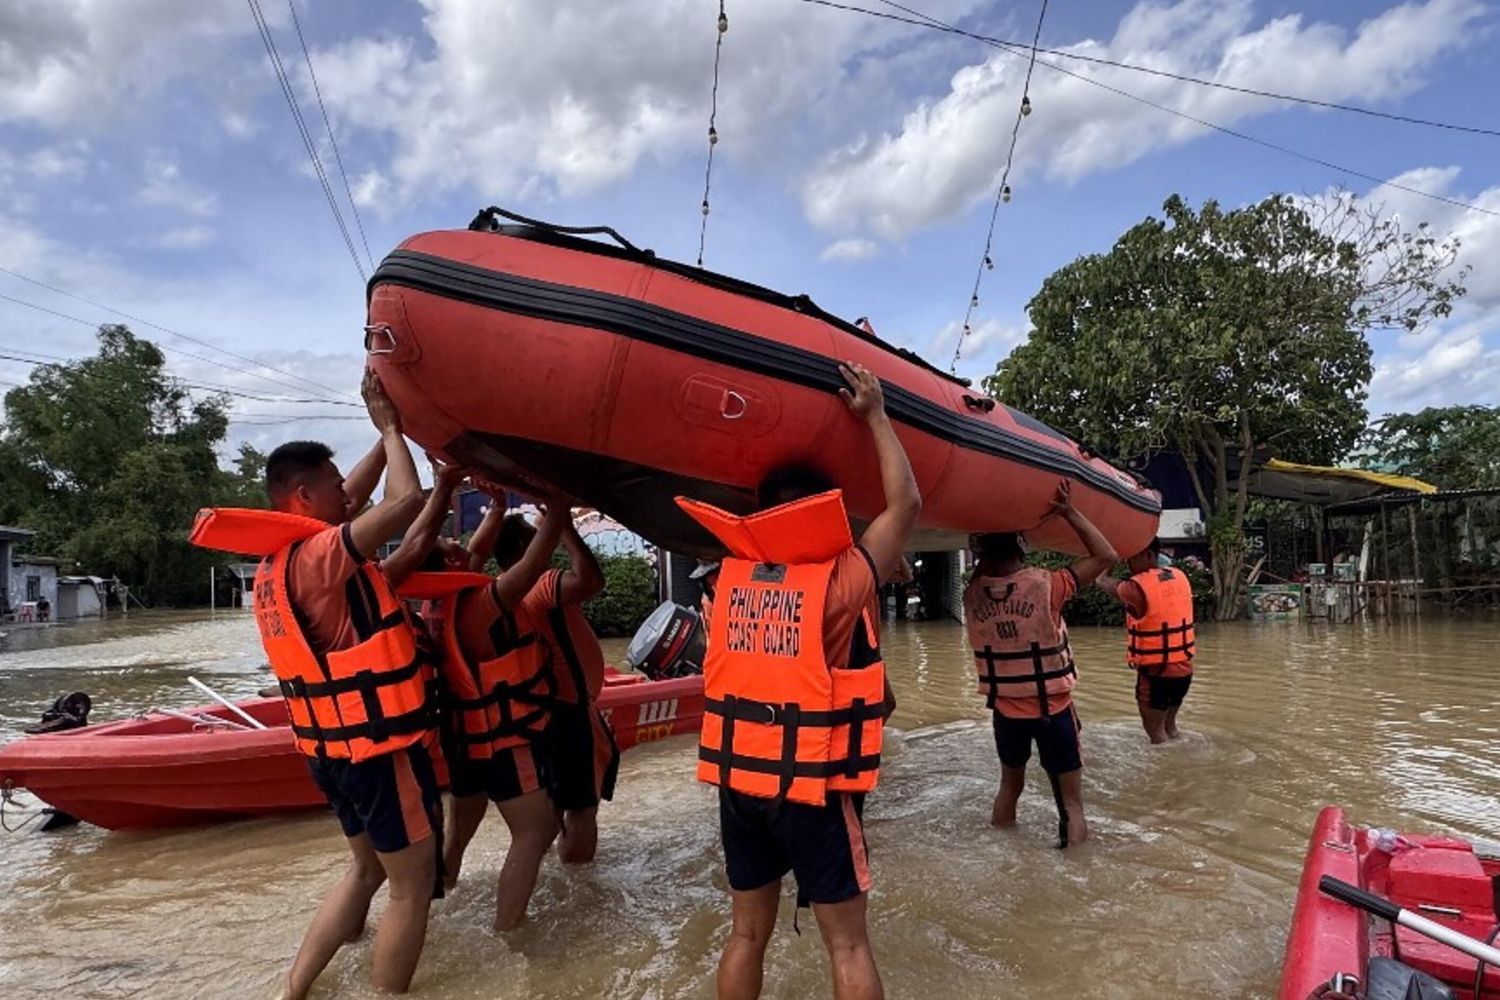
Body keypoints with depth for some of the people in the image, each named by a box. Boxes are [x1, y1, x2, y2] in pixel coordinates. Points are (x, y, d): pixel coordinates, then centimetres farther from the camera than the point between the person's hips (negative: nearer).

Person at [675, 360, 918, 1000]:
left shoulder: (731, 575, 0)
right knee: (847, 943, 11)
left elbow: (759, 516, 22)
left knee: (747, 933, 19)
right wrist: (875, 416, 4)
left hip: (737, 783, 5)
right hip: (815, 788, -5)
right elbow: (906, 502, -2)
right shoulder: (838, 582, -12)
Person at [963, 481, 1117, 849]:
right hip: (1052, 708, -4)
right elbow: (1106, 556, -9)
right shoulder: (1044, 584, -19)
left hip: (1005, 709, 4)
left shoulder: (972, 594, -9)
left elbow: (985, 567, 15)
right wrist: (1070, 512, -11)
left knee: (1009, 784, 24)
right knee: (1070, 802, 8)